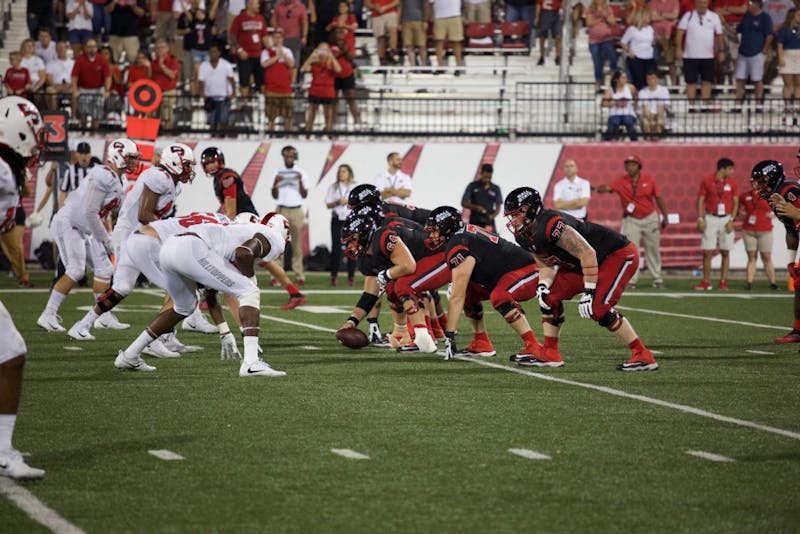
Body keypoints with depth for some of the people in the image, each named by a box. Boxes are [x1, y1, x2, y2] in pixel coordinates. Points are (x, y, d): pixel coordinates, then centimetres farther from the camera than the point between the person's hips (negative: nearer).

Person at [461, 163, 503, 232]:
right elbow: (463, 203, 3)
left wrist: (492, 216, -13)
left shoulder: (496, 189, 9)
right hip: (474, 223, -1)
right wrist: (476, 207, -15)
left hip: (489, 223, 1)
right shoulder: (472, 186, 5)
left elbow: (498, 207, 9)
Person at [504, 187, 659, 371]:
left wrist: (589, 292, -28)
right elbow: (546, 265, 9)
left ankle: (643, 356, -13)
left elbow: (587, 253, -30)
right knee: (551, 296, 4)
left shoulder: (550, 226, -30)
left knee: (598, 308, -22)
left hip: (620, 255, -10)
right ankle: (550, 354, 13)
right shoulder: (526, 237, 0)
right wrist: (542, 286, -13)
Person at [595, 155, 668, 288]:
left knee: (653, 250, 9)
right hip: (631, 220, -1)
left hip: (650, 218, 1)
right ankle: (631, 280, -1)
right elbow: (607, 187, -25)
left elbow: (658, 197, 1)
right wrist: (601, 188, -49)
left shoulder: (648, 179, -5)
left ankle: (657, 279, 19)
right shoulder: (622, 182, -9)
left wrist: (665, 217, 1)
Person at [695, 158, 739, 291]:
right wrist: (700, 219, -7)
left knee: (725, 252, 1)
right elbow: (700, 200, 1)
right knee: (707, 251, -3)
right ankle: (706, 282, 3)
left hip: (726, 219, 2)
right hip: (711, 218, -2)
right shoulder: (707, 181, -1)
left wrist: (732, 220, -5)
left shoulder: (732, 182, 5)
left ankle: (723, 282, 6)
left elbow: (735, 202, 6)